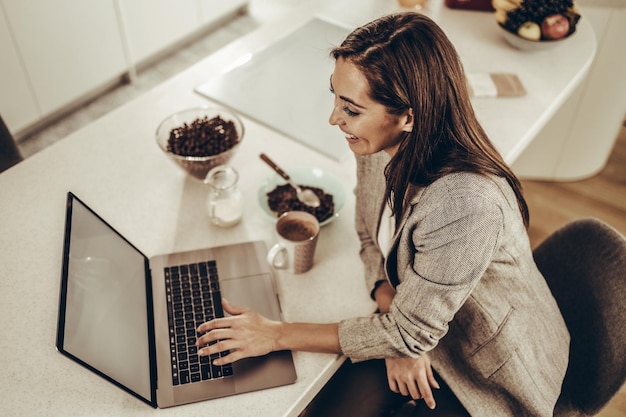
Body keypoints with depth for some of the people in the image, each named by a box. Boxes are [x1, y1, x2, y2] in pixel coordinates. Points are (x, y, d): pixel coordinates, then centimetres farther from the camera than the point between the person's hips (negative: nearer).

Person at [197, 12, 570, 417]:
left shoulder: (464, 205, -38)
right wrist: (395, 325, -16)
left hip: (496, 372, -5)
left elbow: (410, 333, -26)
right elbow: (371, 236, 1)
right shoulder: (381, 144, -16)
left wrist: (276, 334, -20)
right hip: (424, 325, 5)